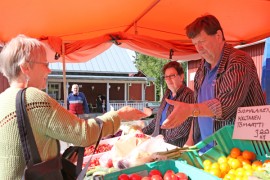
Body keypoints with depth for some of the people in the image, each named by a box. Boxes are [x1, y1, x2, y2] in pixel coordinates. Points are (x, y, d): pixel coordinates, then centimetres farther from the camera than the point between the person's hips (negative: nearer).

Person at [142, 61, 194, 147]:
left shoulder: (188, 95, -11)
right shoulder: (168, 94, 15)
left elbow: (184, 127, -18)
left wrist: (164, 137, -14)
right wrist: (143, 132, 15)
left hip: (176, 146, -7)